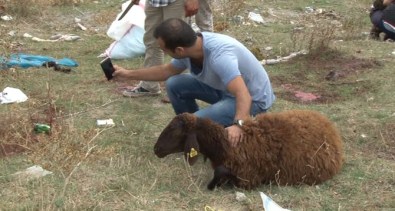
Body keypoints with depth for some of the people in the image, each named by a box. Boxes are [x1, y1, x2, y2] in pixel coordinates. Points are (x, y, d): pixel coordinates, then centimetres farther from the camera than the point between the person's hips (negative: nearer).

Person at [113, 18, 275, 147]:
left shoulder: (219, 55, -36)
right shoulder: (189, 46, -10)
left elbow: (243, 95, -45)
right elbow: (167, 70, 11)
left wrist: (238, 124, -62)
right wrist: (129, 74, 12)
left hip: (253, 99, -8)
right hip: (226, 89, 8)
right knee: (174, 85, -1)